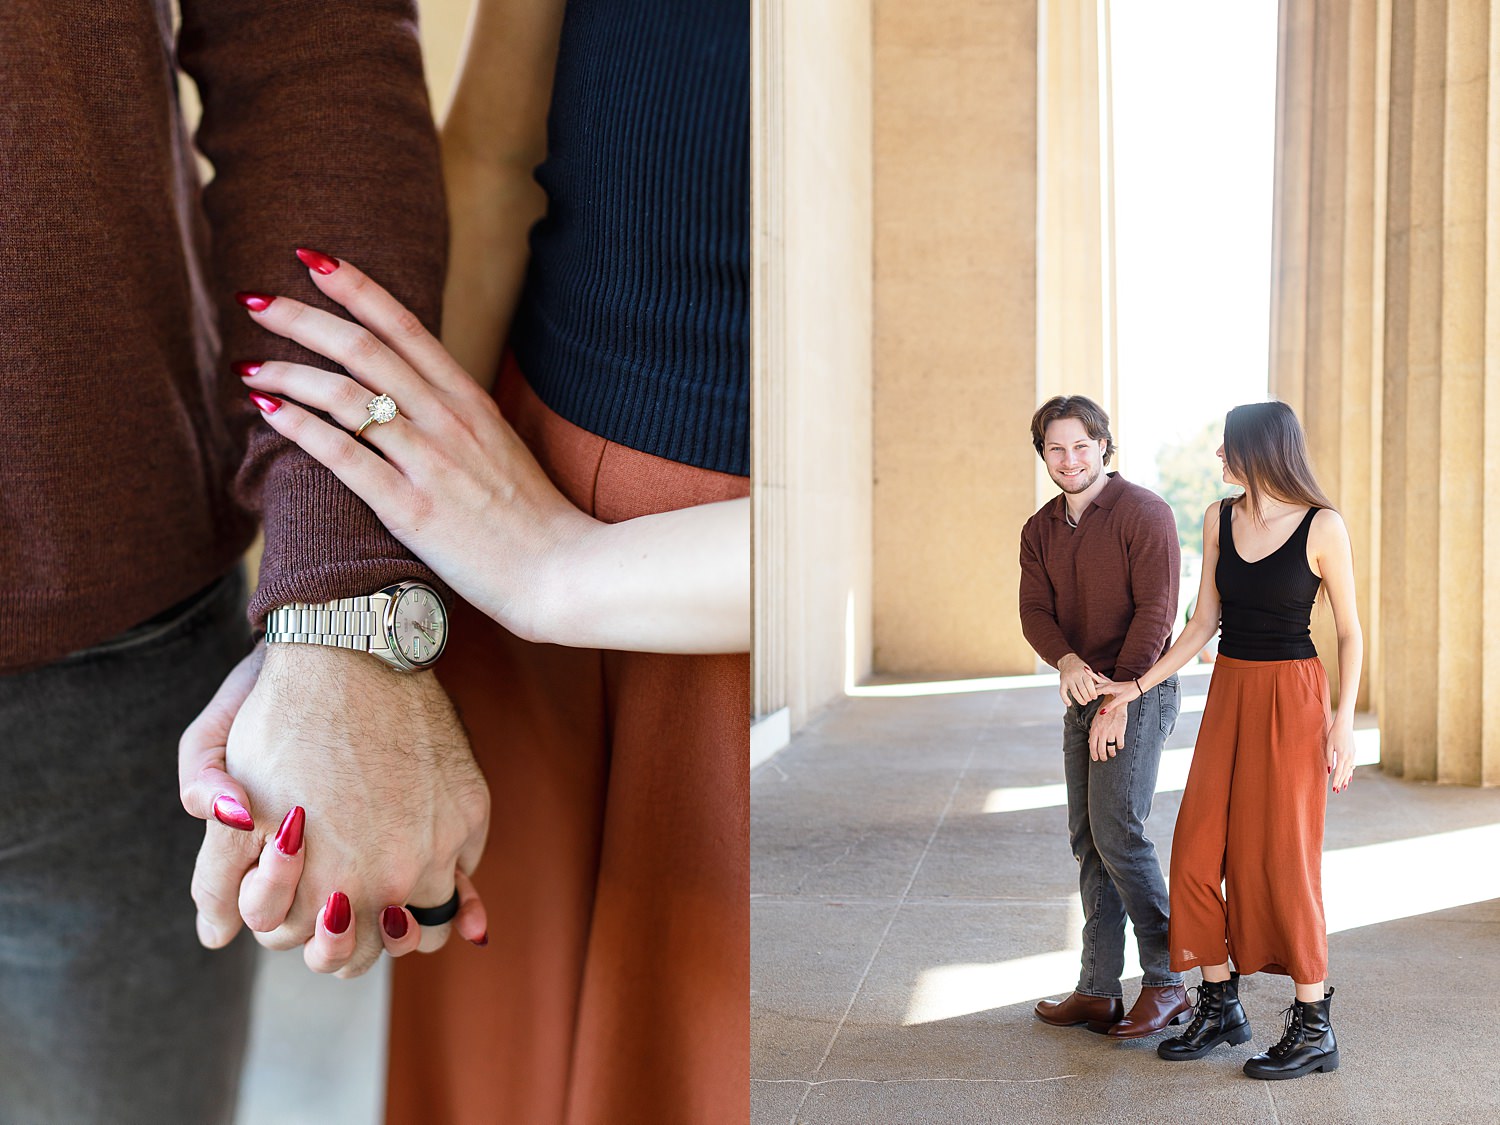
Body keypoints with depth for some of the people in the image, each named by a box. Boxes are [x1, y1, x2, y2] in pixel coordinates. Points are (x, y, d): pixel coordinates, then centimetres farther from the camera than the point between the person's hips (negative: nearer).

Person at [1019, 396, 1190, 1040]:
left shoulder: (1143, 512, -9)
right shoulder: (1040, 529, 11)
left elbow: (1156, 609, -15)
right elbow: (1034, 611, 3)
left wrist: (1120, 697, -19)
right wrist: (1067, 660, -19)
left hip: (1139, 692, -7)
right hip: (1081, 694, 7)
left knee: (1117, 830, -13)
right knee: (1088, 841, 8)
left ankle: (1168, 981, 0)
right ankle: (1098, 991, 14)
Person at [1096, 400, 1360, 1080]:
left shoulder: (1322, 527, -9)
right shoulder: (1220, 518, 6)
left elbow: (1349, 631, -4)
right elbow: (1204, 622, 8)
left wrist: (1344, 721, -11)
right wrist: (1140, 685, 1)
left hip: (1292, 697, -6)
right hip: (1228, 692, 6)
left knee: (1281, 855, -4)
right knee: (1198, 850, 3)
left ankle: (1314, 1027, 9)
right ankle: (1220, 1005, 17)